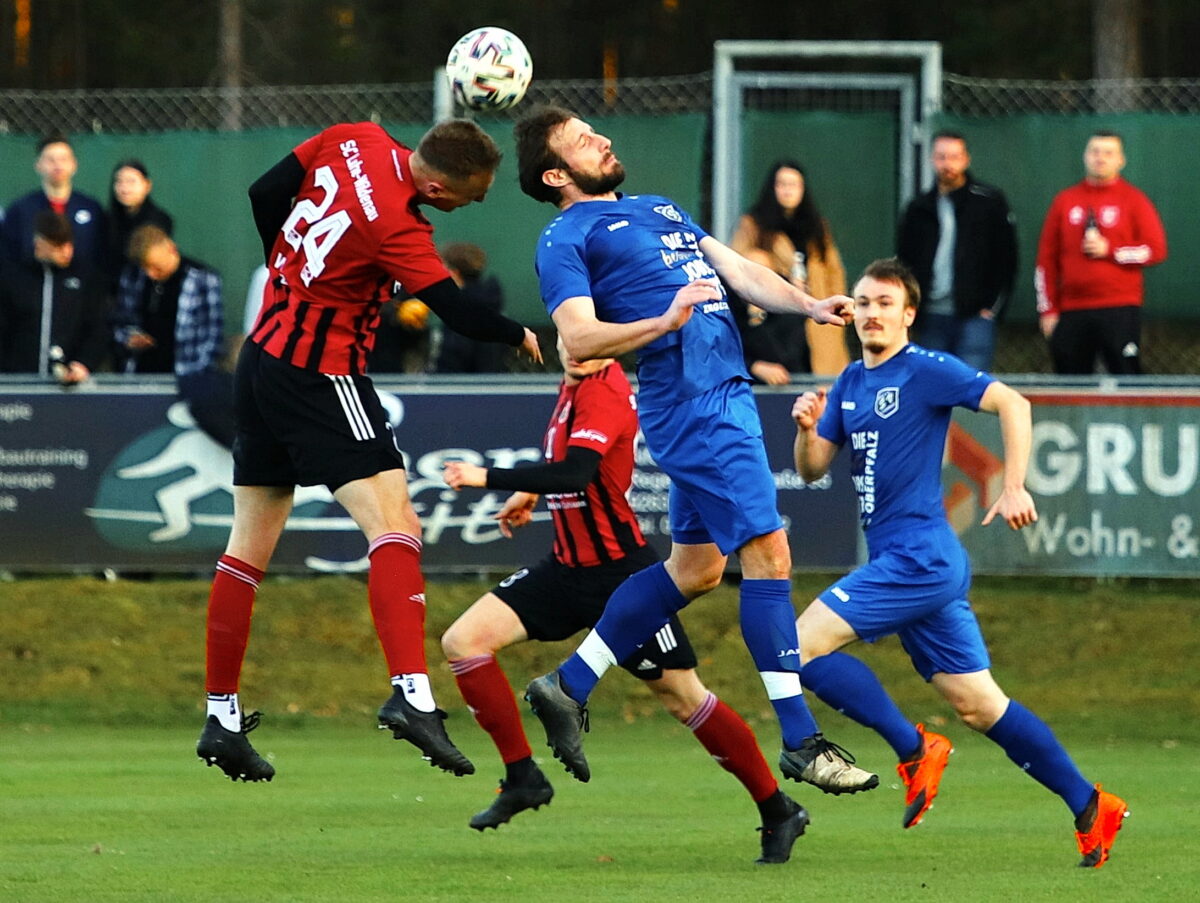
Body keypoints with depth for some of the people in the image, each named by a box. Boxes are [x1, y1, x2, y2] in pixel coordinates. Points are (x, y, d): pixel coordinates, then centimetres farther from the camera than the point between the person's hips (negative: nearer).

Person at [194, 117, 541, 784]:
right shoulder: (396, 229, -21)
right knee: (394, 524, -14)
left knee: (249, 547, 12)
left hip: (264, 350, 9)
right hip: (321, 374, -9)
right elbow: (458, 314, -17)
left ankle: (221, 718, 16)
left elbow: (265, 195, 10)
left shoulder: (356, 142, 0)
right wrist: (525, 339, 1)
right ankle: (410, 692, -30)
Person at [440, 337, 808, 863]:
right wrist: (530, 493, 23)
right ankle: (523, 778, 0)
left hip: (621, 575, -9)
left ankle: (779, 813, 10)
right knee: (464, 641, -5)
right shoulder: (577, 385, 7)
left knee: (681, 695, -3)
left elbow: (574, 473, -35)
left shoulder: (603, 392, -20)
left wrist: (489, 478, -33)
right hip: (569, 567, 9)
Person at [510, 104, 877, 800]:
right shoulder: (567, 239, 0)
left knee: (695, 568, 13)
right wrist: (664, 322, -28)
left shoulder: (661, 209, 26)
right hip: (689, 400, -9)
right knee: (768, 552, -11)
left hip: (727, 393, 9)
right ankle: (801, 741, -9)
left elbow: (737, 269, 18)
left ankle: (568, 688, 22)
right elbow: (577, 338, -13)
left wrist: (809, 305, 1)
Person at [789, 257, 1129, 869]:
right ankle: (1088, 806, 12)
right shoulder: (849, 384, 18)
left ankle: (913, 749, -7)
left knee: (804, 646, -14)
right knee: (978, 704, 8)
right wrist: (808, 428, -4)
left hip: (918, 557, -8)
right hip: (900, 564, 8)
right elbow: (812, 470, 17)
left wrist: (1013, 488, -21)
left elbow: (1011, 403, -13)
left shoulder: (926, 370, -6)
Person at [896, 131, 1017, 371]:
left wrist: (994, 306, -4)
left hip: (975, 315, -4)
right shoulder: (918, 209, 13)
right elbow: (904, 262, 17)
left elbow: (1006, 259, 3)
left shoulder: (989, 201, 3)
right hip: (931, 319, 4)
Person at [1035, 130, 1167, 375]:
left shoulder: (1134, 200, 4)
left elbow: (1156, 250, -1)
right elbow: (1046, 259, 12)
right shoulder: (1065, 200, 12)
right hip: (1071, 312, 3)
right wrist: (1047, 309, 7)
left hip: (1119, 309, -3)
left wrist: (1110, 251, -11)